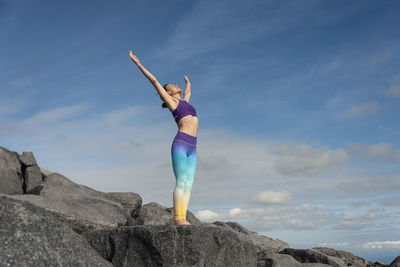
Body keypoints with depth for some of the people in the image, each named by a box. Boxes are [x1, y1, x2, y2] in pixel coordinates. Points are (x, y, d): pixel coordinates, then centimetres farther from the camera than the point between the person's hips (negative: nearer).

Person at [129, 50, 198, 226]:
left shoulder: (184, 102, 28)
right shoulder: (171, 101, 10)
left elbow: (188, 92, 51)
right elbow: (154, 81, 11)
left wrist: (188, 83, 70)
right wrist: (138, 63, 15)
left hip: (192, 148, 7)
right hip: (180, 144, -7)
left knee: (189, 183, -2)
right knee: (181, 182, -13)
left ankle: (182, 217, -4)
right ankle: (178, 218, -14)